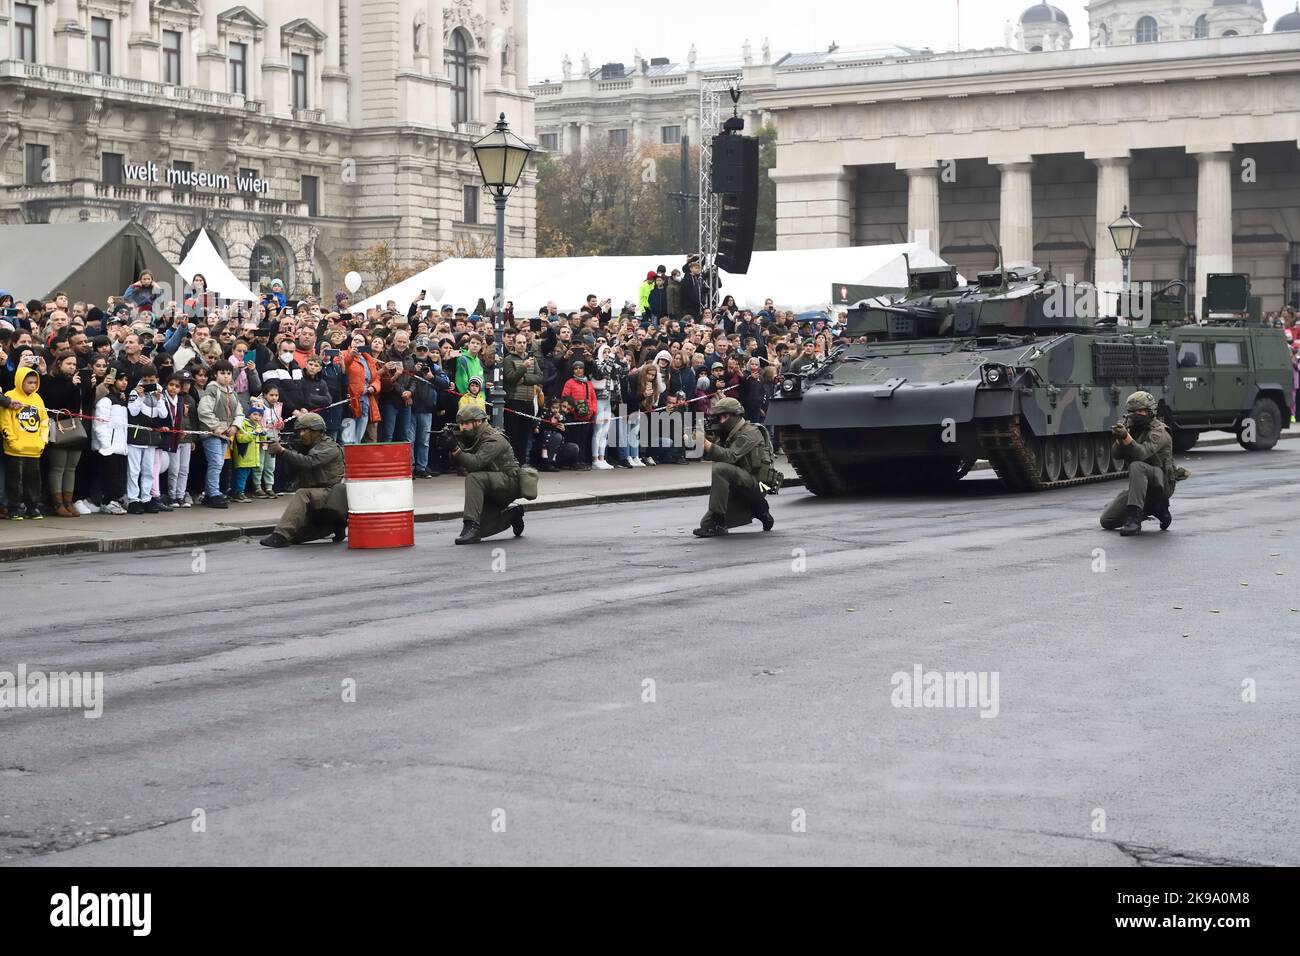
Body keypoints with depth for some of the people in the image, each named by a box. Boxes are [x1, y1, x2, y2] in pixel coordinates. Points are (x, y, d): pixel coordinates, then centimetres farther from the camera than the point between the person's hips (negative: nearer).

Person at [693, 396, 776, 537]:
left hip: (756, 485, -9)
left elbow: (731, 456, -26)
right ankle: (758, 510, 14)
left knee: (719, 469, -31)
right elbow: (709, 456, 9)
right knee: (706, 522, 0)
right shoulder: (728, 434, 17)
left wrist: (708, 444, -37)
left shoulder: (749, 433, -11)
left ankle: (718, 524, -28)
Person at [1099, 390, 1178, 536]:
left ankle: (1134, 518, -39)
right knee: (1107, 521, 1)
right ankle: (1156, 510, 14)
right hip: (1141, 488, 8)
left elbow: (1141, 453, -32)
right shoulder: (1131, 428, 8)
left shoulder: (1158, 432, -14)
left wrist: (1126, 437, -47)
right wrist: (1119, 439, -24)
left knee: (1136, 466, -38)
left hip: (1161, 484, -8)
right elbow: (1116, 454, -3)